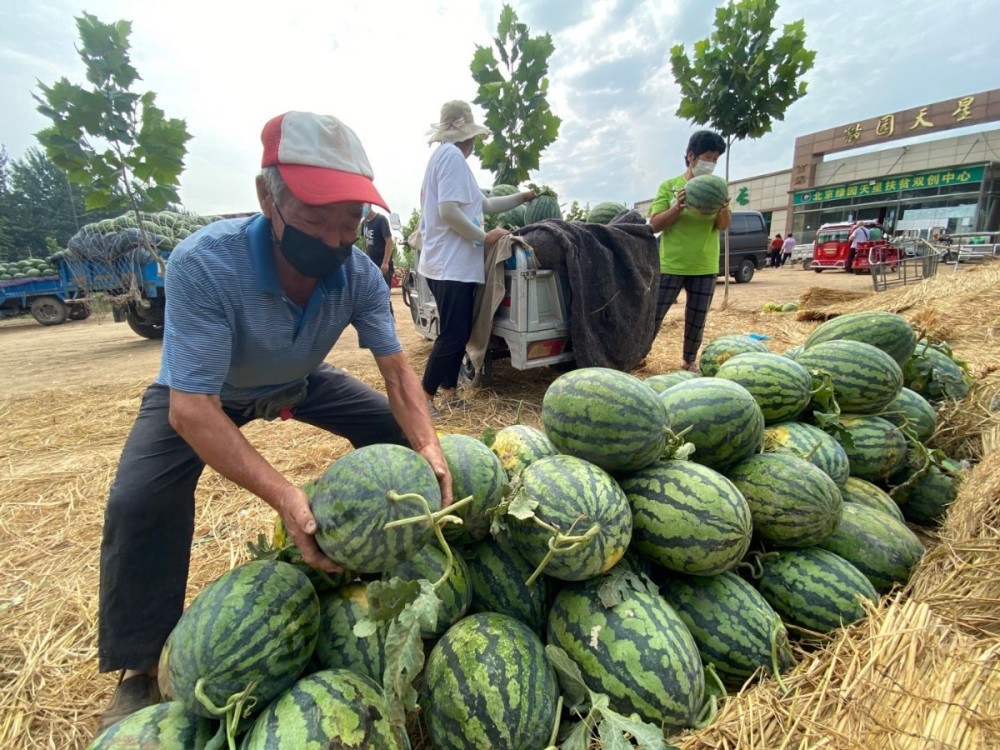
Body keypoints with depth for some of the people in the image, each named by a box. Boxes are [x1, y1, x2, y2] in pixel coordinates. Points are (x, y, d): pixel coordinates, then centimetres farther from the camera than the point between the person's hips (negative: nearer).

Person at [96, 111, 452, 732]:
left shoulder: (360, 274, -25)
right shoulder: (204, 264, -37)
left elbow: (396, 367, -21)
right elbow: (192, 408, -39)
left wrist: (428, 445, -39)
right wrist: (285, 495, -50)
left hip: (299, 382, 4)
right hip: (200, 393, -3)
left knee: (395, 432, -7)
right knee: (141, 497, -24)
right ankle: (140, 671, 2)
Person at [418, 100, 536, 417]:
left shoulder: (447, 156, 23)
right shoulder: (452, 155, -10)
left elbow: (485, 204, 25)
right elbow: (448, 211, -22)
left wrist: (523, 197, 28)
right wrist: (485, 237, -14)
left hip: (452, 263, 10)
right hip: (452, 264, -10)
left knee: (458, 332, 13)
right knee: (452, 335, -8)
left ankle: (447, 390, 22)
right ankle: (425, 396, 1)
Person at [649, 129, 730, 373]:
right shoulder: (669, 186, 0)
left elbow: (723, 226, -2)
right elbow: (654, 225, -6)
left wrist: (724, 209, -23)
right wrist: (677, 207, -22)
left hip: (704, 267, 3)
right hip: (670, 265, -3)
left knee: (696, 320, 11)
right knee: (654, 315, 1)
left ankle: (690, 360, 26)